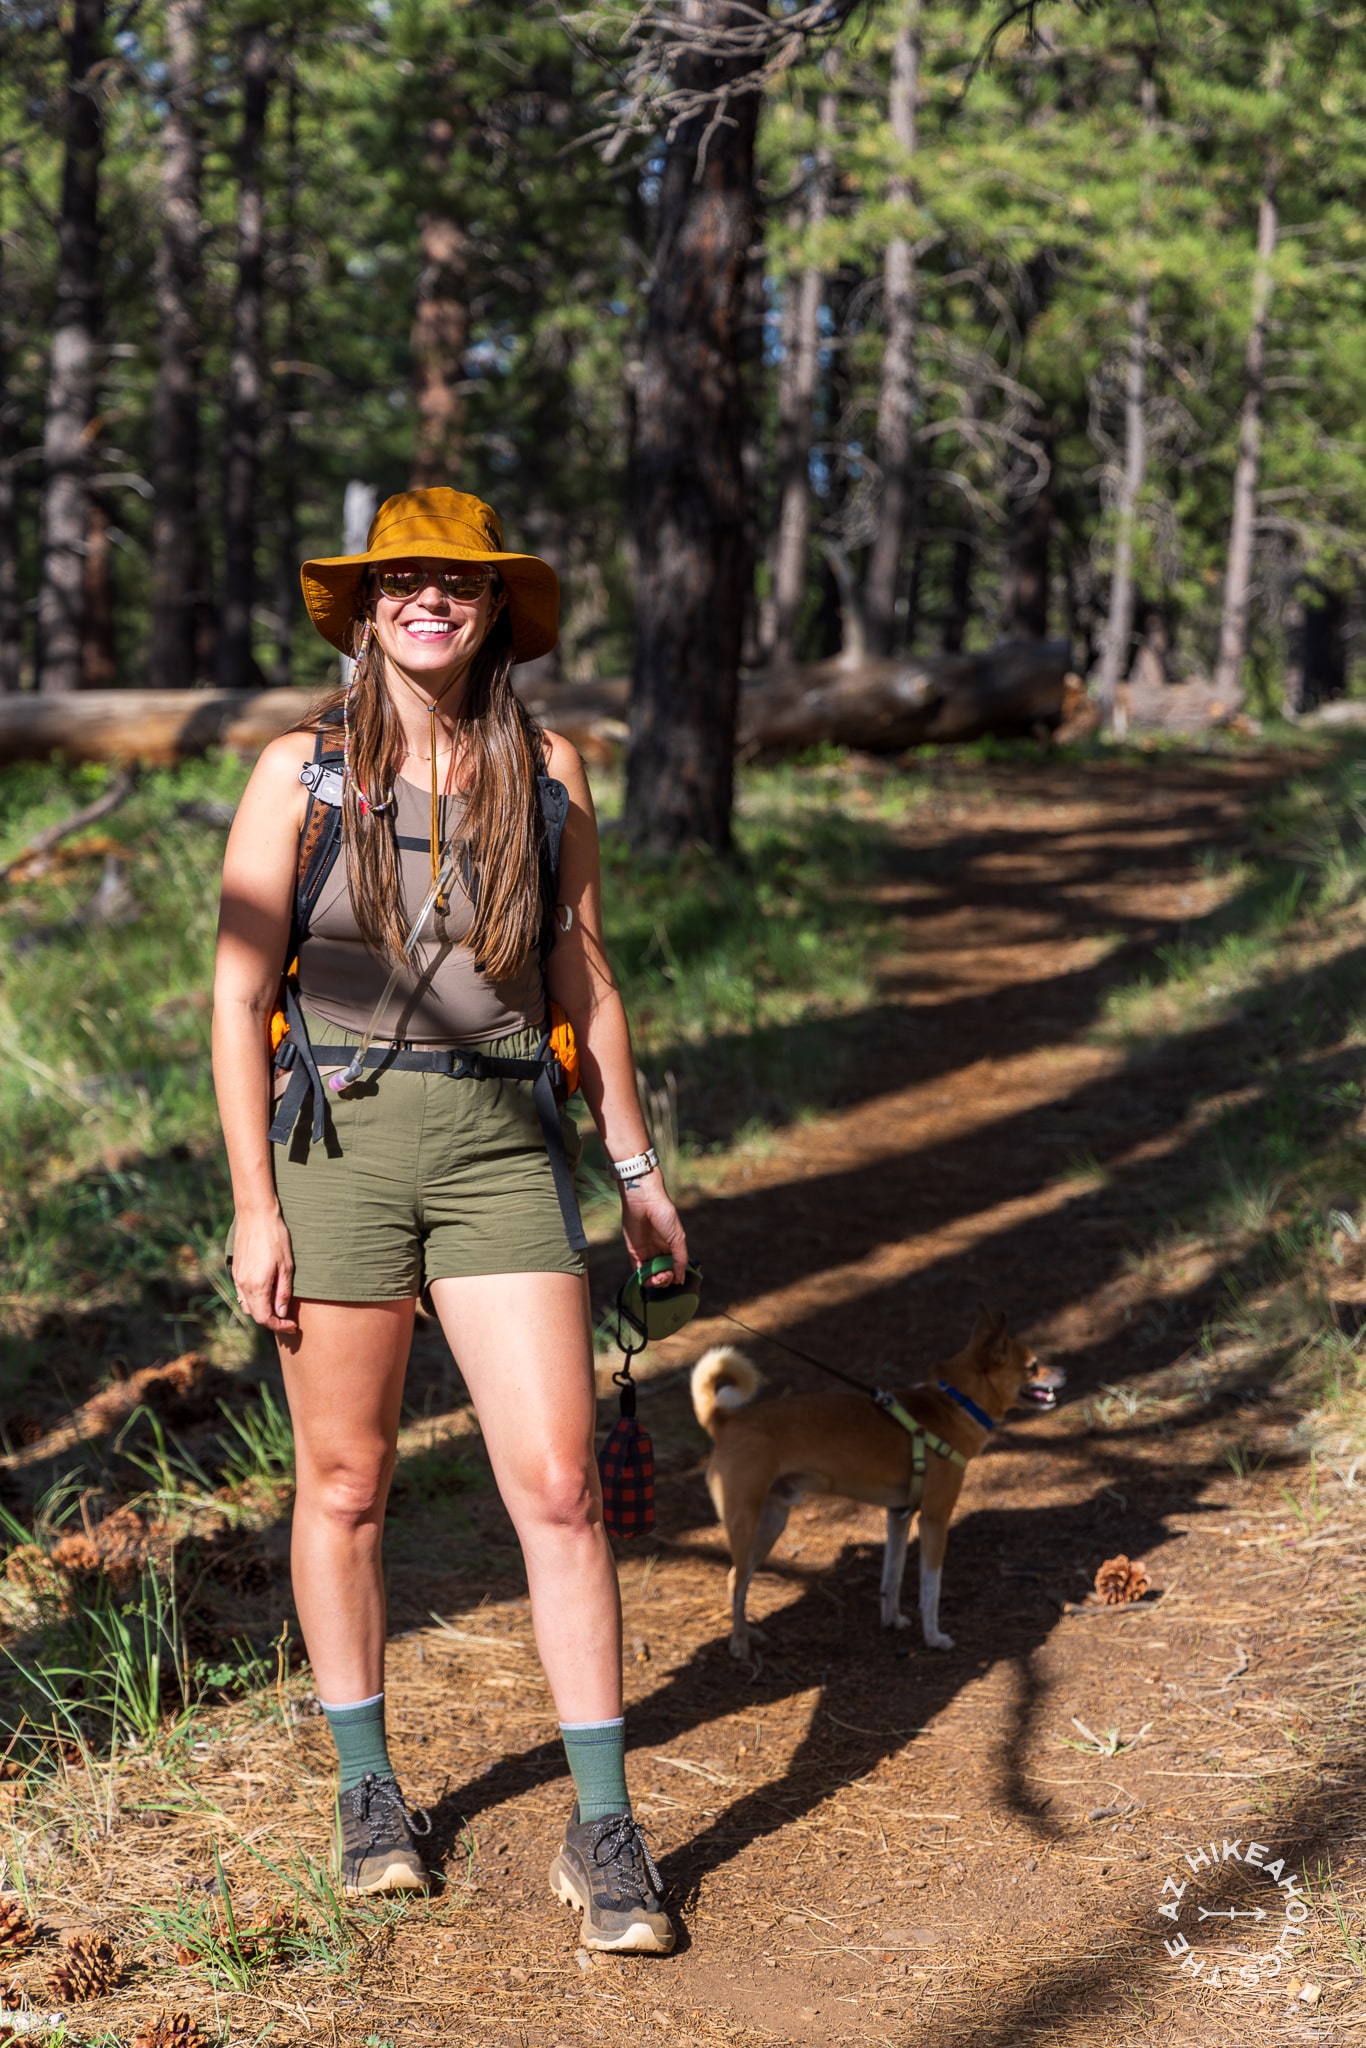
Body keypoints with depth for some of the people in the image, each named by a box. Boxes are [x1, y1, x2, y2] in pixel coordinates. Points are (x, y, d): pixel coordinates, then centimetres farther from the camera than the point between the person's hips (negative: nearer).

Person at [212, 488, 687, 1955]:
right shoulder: (300, 771, -1)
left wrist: (635, 1165, 14)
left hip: (501, 1148, 1)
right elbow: (238, 996, -2)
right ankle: (367, 1789, 27)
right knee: (343, 1479, 8)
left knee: (558, 1486, -5)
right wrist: (253, 1209, -7)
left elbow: (583, 976, 14)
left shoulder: (547, 769, 7)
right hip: (336, 1136, -1)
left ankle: (603, 1831, 3)